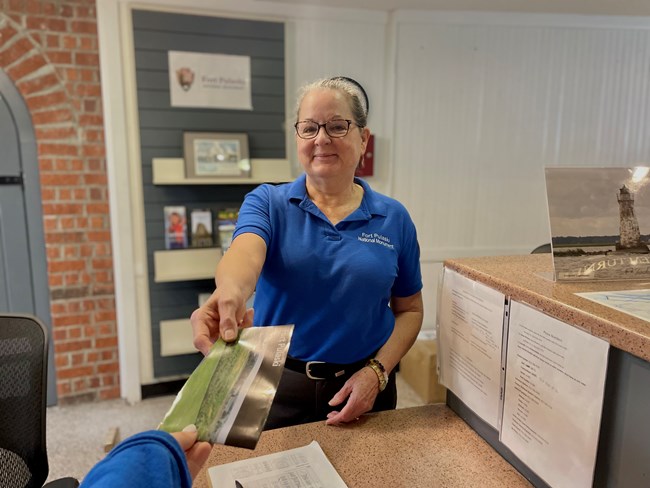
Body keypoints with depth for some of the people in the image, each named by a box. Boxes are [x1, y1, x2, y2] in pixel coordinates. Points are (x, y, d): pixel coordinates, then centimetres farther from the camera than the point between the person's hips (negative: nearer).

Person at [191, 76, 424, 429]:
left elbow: (409, 309, 3)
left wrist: (376, 372, -10)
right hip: (277, 389, -1)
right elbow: (246, 252, -28)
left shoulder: (394, 218, -2)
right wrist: (230, 294, -50)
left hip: (362, 390, 2)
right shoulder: (267, 203, -7)